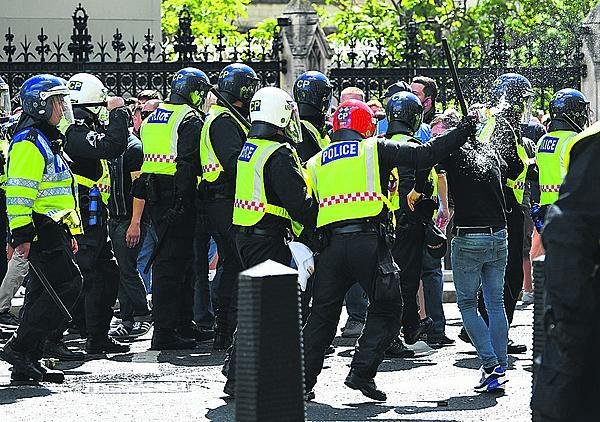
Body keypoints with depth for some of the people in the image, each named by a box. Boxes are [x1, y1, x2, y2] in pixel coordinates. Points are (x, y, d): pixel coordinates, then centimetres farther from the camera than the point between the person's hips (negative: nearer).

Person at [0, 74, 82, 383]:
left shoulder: (47, 141, 22)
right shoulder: (29, 141, -12)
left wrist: (69, 234, 28)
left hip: (52, 230, 10)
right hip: (40, 229, -10)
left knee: (43, 293, 8)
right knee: (68, 284, -16)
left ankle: (26, 363, 10)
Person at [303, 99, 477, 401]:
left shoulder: (315, 163, 18)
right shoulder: (375, 149, 5)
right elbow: (424, 156, -1)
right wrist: (464, 131, 6)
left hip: (331, 243, 4)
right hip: (368, 241, -4)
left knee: (322, 315, 13)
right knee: (386, 309, 8)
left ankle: (303, 381, 11)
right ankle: (362, 373, -3)